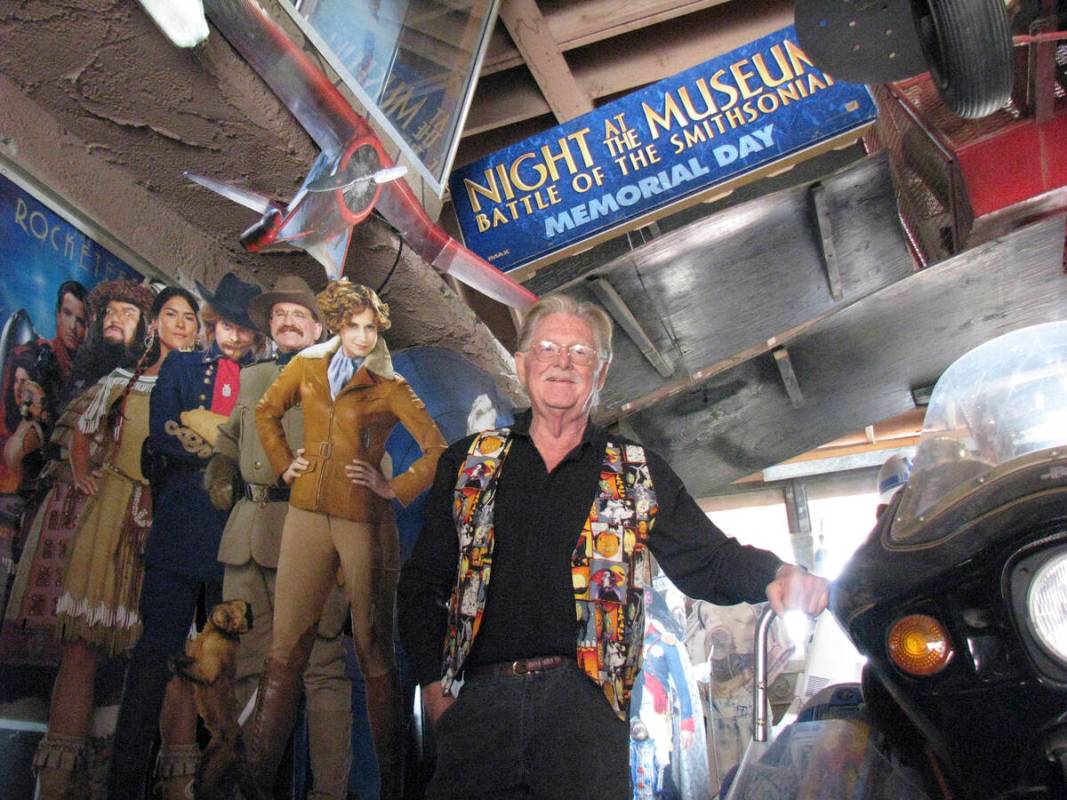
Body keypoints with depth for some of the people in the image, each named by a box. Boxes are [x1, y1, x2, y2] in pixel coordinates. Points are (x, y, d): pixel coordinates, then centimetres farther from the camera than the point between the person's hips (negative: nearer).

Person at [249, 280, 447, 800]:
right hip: (307, 517, 3)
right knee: (285, 650, 5)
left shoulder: (388, 387, -1)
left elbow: (437, 450, -3)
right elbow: (267, 412, 24)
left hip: (365, 523, -3)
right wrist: (282, 464, 13)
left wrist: (396, 489, -8)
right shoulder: (306, 367, 9)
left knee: (374, 653, 5)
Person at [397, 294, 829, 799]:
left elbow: (706, 559, 10)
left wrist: (776, 576, -11)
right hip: (483, 699, 1)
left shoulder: (638, 474, 14)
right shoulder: (468, 463, 15)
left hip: (585, 704, 0)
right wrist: (433, 687, 4)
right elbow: (422, 583, 14)